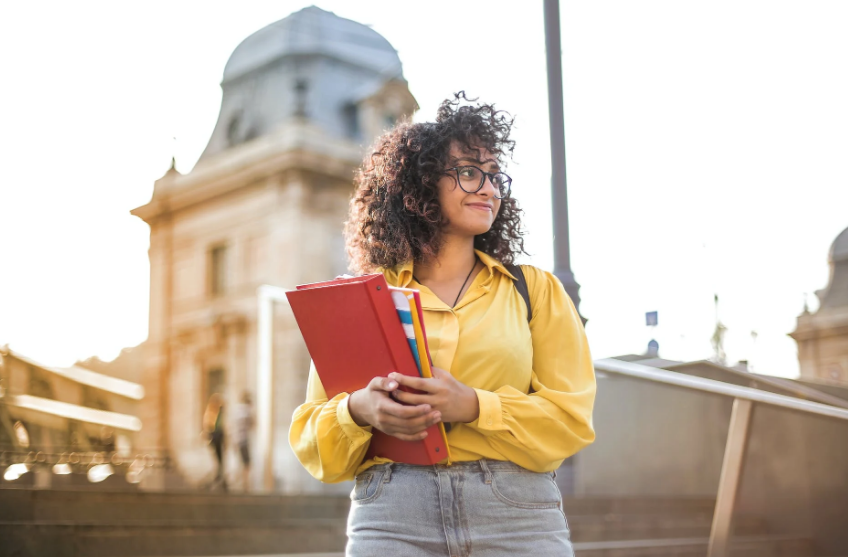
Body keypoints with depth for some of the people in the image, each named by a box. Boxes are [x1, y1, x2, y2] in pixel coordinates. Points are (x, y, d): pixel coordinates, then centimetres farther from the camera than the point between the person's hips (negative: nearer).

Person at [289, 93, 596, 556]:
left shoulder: (535, 289, 11)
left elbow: (571, 418, 1)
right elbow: (310, 439, 8)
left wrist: (472, 406, -14)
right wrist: (358, 410, -14)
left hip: (518, 517, 1)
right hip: (391, 519, 0)